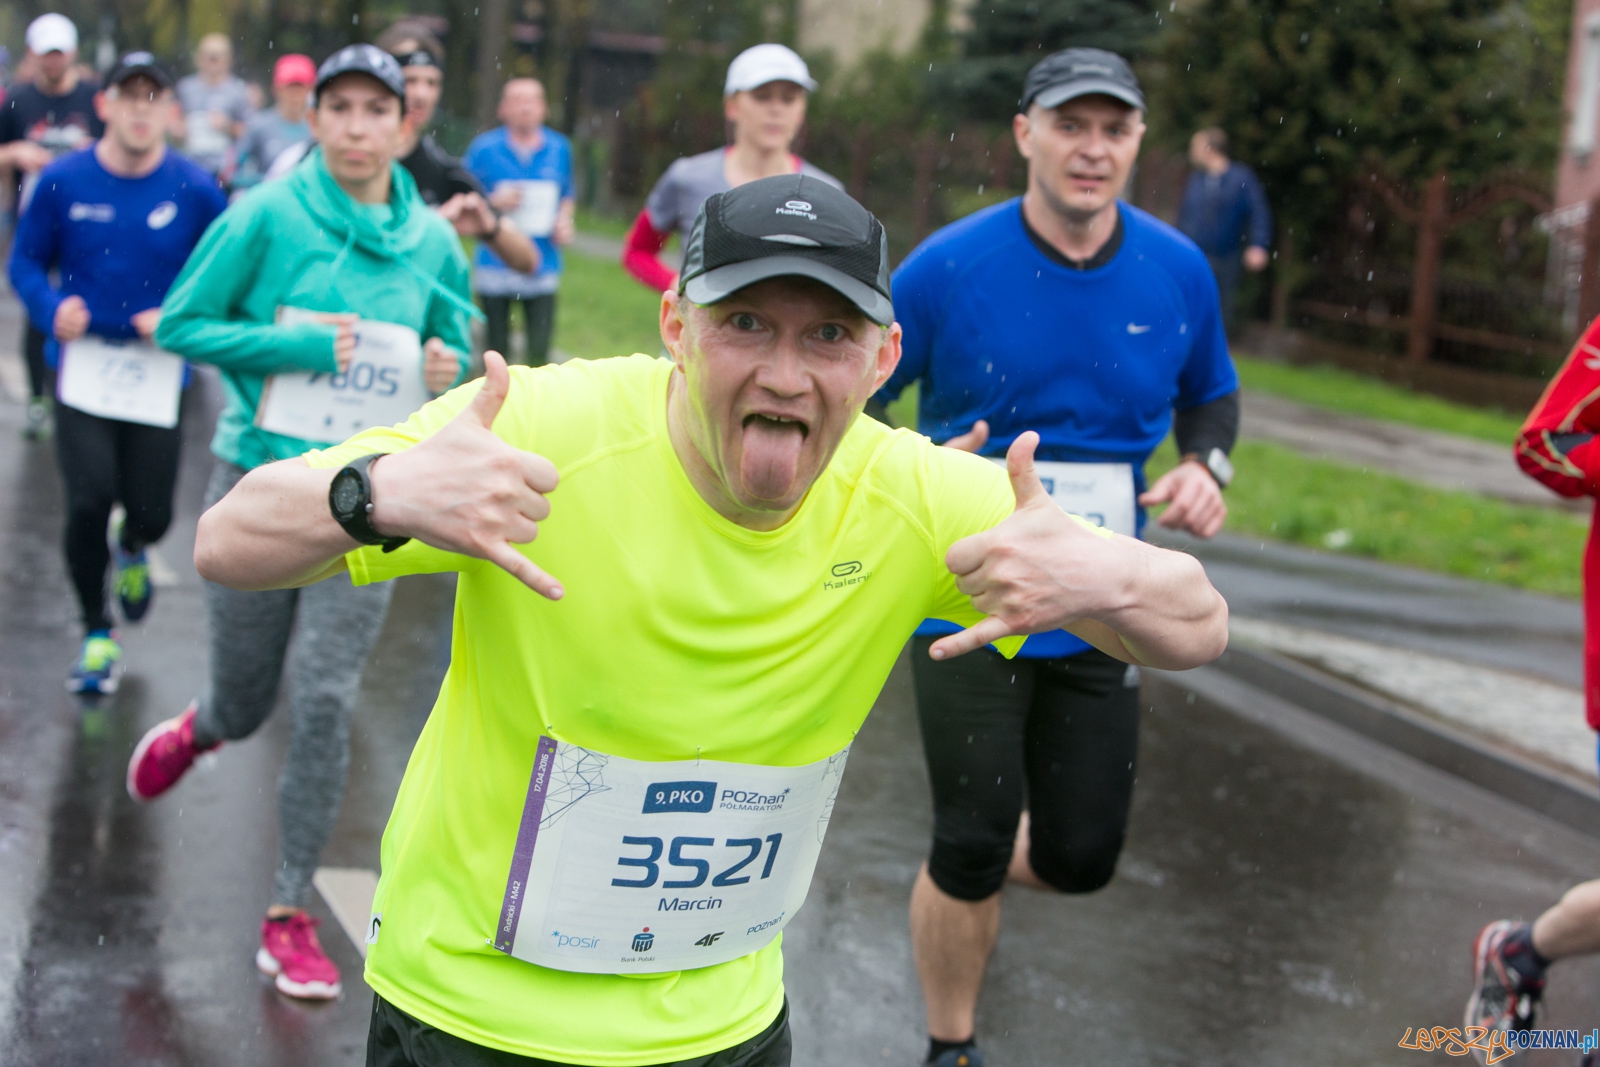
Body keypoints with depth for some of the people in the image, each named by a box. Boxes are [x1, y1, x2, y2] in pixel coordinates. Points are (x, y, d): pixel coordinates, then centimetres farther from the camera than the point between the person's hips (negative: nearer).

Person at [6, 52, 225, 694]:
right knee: (89, 500, -12)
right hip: (82, 367, 0)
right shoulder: (63, 182, -4)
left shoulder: (195, 191, -5)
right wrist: (52, 310, -13)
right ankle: (97, 634, 12)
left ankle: (132, 547, 45)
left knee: (152, 512, 3)